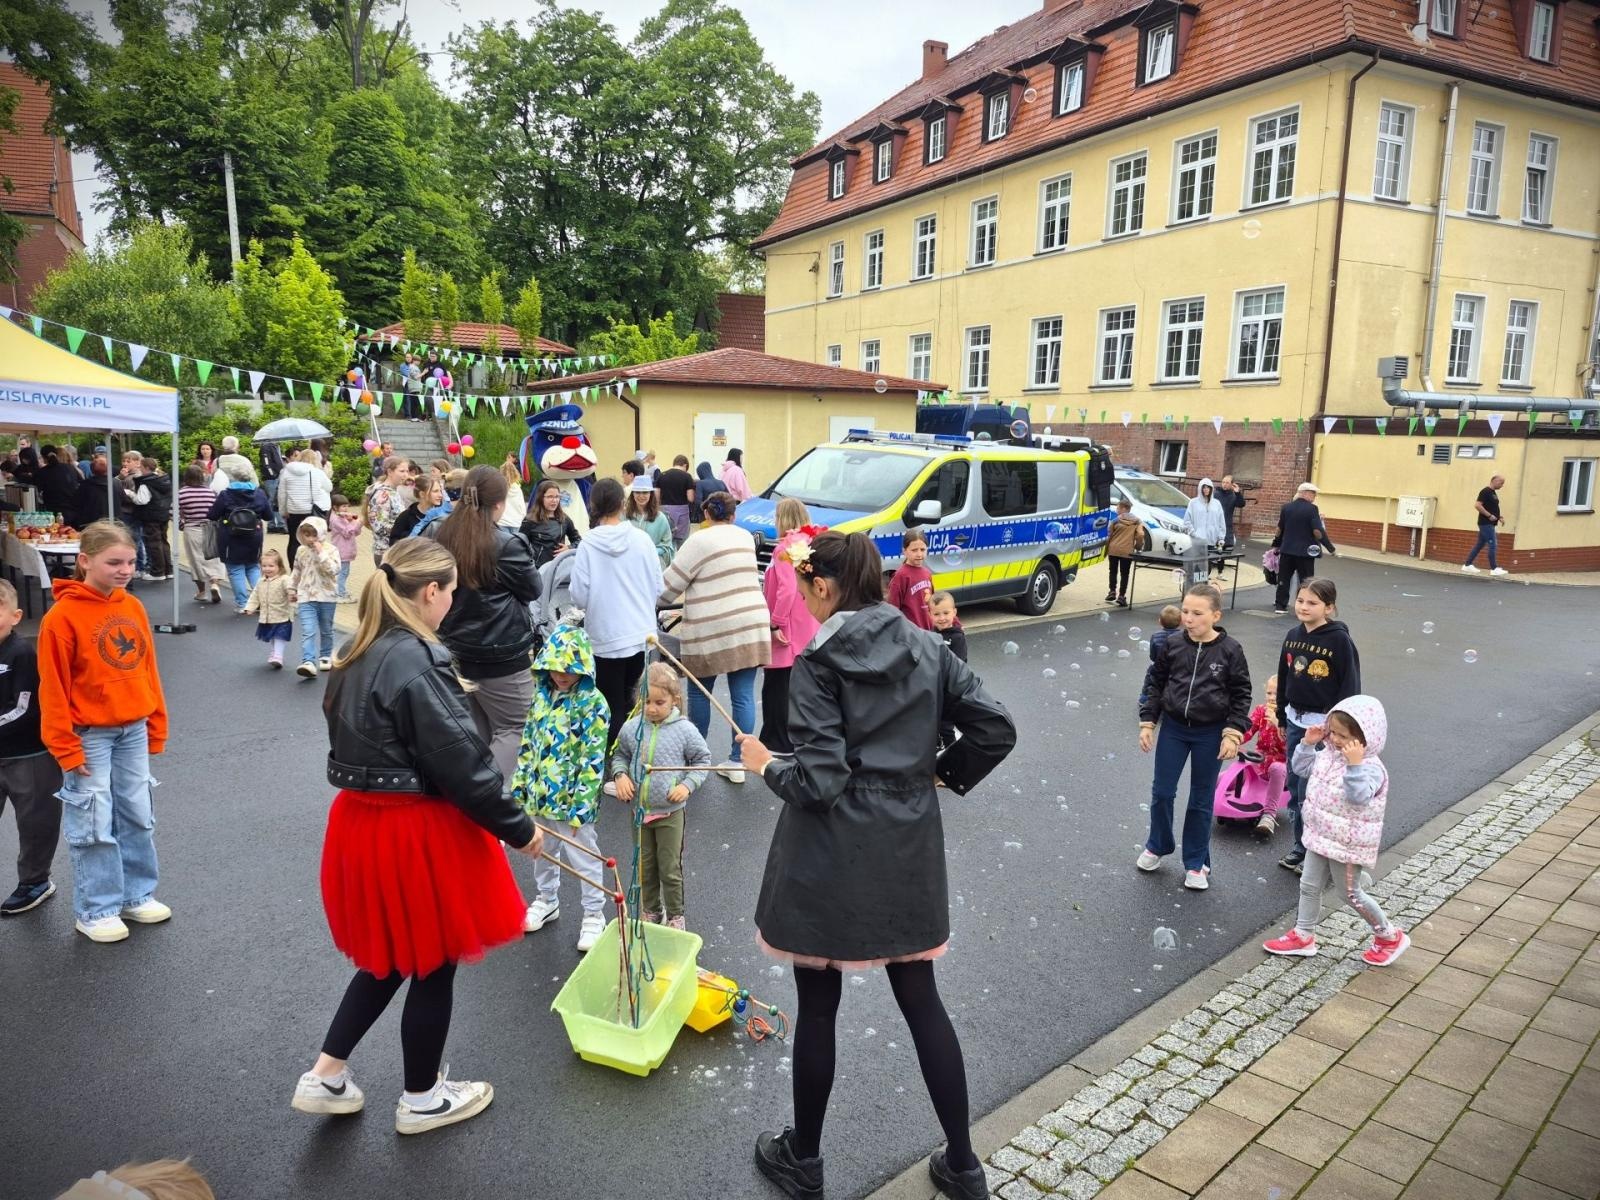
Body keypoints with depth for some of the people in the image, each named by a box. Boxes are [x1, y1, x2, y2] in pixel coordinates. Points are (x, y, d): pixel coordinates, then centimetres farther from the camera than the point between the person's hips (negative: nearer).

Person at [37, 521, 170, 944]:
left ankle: (137, 895, 27)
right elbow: (53, 688, -12)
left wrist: (155, 727, 11)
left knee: (138, 817, 13)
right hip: (89, 737, -5)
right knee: (95, 825, 3)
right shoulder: (63, 616, -14)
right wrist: (66, 747, -11)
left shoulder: (133, 608, 3)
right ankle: (94, 911, 17)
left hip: (133, 732, 6)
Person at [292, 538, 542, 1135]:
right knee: (433, 966, 12)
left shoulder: (356, 653, 4)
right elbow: (462, 764, -21)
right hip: (415, 830, -8)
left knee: (389, 957, 26)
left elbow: (363, 742, 12)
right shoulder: (418, 662, -23)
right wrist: (519, 827, -9)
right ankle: (421, 1099, 31)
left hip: (359, 818, 8)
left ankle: (325, 1075, 33)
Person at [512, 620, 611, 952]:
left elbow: (593, 761, -16)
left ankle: (594, 914, 23)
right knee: (541, 850, 22)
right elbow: (527, 745, 10)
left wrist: (581, 805, -18)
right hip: (538, 794, 6)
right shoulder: (541, 695, 2)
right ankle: (547, 900, 44)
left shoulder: (593, 704, -16)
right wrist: (519, 787, 8)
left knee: (583, 858, 7)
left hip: (571, 799, -6)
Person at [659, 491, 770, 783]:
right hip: (751, 624, 5)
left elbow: (669, 584, -4)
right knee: (743, 695, 5)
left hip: (712, 629, -5)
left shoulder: (700, 540, -6)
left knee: (700, 692, 12)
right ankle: (737, 762, 8)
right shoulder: (745, 537, 13)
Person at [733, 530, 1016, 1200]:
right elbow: (996, 729, -2)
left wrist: (767, 767, -1)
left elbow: (818, 782, -20)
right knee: (921, 1000, 17)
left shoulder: (817, 664, -15)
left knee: (817, 1007, 12)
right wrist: (942, 773, 10)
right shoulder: (927, 649, 0)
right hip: (909, 854, 5)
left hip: (830, 862, -4)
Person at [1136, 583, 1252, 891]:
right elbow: (1156, 684, 5)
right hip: (1173, 728, 2)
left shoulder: (1230, 650, -10)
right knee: (1162, 791, 7)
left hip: (1211, 734, -2)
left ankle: (1196, 862, 23)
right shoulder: (1173, 645, -5)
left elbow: (1241, 695, -4)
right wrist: (1147, 723, 2)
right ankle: (1157, 846, 31)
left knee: (1202, 799, 9)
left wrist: (1233, 733, -10)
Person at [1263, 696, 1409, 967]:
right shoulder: (1328, 754, 0)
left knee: (1352, 894, 10)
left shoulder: (1370, 767, -24)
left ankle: (1391, 936, 31)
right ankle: (1302, 937, 28)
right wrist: (1307, 744, -1)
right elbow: (1301, 768, 12)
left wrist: (1354, 764, -44)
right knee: (1309, 886, 15)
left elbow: (1358, 796, -38)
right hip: (1321, 836, 8)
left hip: (1347, 844, -8)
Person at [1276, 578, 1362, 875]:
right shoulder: (1294, 635, 4)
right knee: (1295, 787, 13)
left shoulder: (1339, 640, -14)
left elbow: (1350, 685, -12)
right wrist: (1282, 717, 16)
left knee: (1310, 791, -3)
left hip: (1324, 725, -6)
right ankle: (1300, 844, 27)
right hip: (1295, 720, 6)